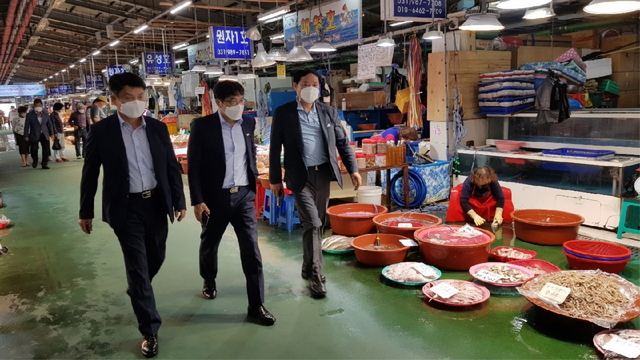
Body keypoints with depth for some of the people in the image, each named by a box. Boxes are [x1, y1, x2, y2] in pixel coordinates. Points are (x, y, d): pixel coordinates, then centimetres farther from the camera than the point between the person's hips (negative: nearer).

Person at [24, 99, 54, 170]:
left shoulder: (45, 113, 1)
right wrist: (26, 136, -7)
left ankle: (45, 164, 8)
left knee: (46, 149, -2)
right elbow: (26, 126, -5)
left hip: (44, 135, 2)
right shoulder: (30, 115, -7)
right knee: (34, 150, 6)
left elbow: (49, 124, 7)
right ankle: (35, 161, 33)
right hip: (34, 135, -2)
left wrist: (51, 133, 6)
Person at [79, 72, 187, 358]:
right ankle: (150, 330, 10)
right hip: (126, 207, -3)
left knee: (156, 258, 17)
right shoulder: (101, 131, -6)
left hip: (157, 203, 4)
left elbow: (172, 167, 7)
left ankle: (137, 290, 51)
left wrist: (179, 201, 5)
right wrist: (85, 211, 3)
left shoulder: (158, 128, 2)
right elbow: (90, 174, 0)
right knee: (137, 266, -1)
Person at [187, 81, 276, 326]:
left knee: (251, 249, -2)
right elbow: (193, 166, -10)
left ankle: (257, 305, 7)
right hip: (215, 197, -2)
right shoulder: (202, 126, -10)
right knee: (209, 244, 19)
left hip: (244, 196, 2)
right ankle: (209, 281, 48)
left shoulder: (248, 123, 3)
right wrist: (197, 201, -13)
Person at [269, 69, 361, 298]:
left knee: (318, 224, 12)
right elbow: (275, 149, -1)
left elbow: (342, 143, 10)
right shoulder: (283, 113, -3)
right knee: (312, 224, -11)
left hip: (323, 173, 4)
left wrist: (353, 170, 2)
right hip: (301, 176, -4)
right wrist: (275, 179, -1)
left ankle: (308, 268, 29)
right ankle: (315, 274, 1)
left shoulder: (328, 112, 7)